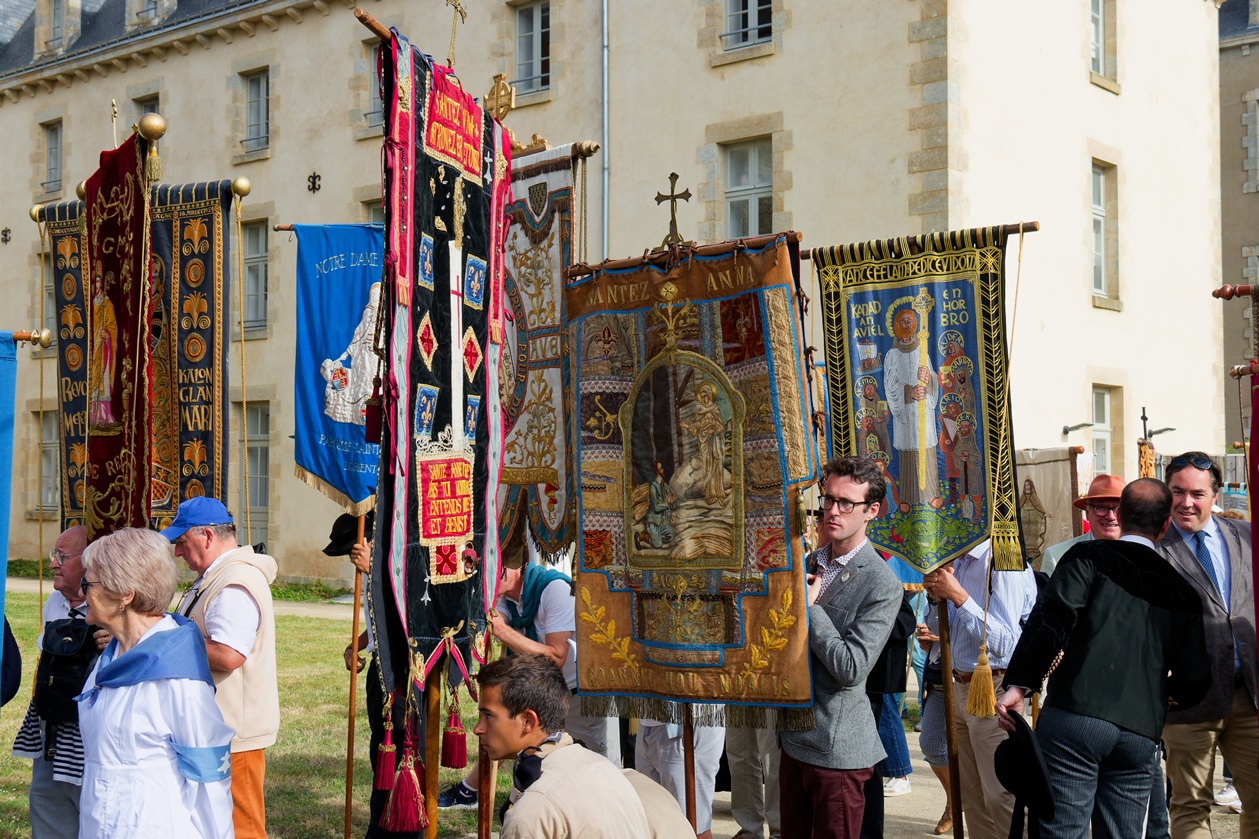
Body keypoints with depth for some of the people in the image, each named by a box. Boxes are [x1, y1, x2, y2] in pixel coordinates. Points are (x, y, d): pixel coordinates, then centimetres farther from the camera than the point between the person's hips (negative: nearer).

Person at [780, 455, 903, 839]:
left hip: (838, 750, -7)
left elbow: (850, 668, -22)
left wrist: (809, 606, -16)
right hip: (795, 737, 7)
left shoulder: (882, 585, -15)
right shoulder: (810, 563, 8)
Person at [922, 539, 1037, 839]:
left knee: (1001, 798, -9)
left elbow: (1005, 643, -23)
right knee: (972, 797, 13)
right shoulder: (956, 562, 11)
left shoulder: (1004, 562, -16)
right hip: (960, 689, 9)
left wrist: (959, 597, -23)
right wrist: (938, 596, -1)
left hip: (993, 692, -9)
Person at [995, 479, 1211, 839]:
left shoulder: (1090, 556, 4)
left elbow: (1051, 618, -11)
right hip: (1141, 733, 4)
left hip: (1074, 717, -4)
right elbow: (1194, 679, 13)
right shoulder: (1182, 587, 16)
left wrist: (1019, 685, -11)